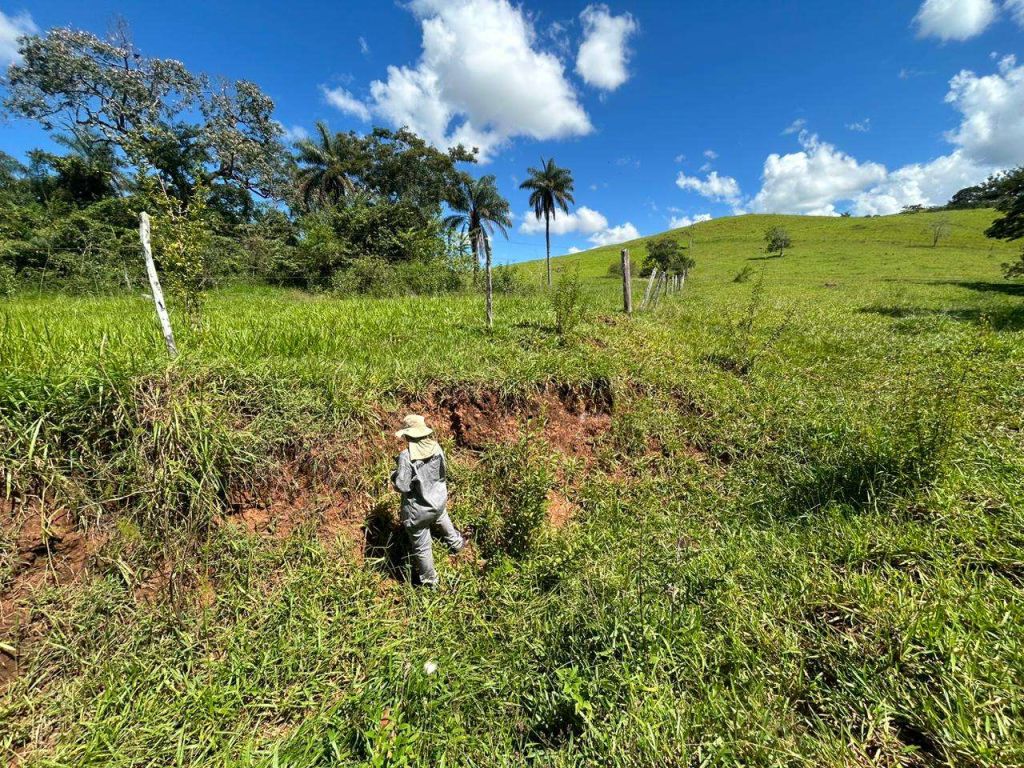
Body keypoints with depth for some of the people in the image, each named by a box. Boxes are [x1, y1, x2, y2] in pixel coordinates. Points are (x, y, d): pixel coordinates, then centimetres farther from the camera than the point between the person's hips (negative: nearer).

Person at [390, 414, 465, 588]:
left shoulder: (407, 457, -28)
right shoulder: (436, 446, -11)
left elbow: (402, 486, -22)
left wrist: (394, 475, -4)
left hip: (418, 510, -5)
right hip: (439, 500, 6)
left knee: (422, 547, 17)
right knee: (441, 518, 40)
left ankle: (430, 581, 39)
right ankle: (456, 543, 62)